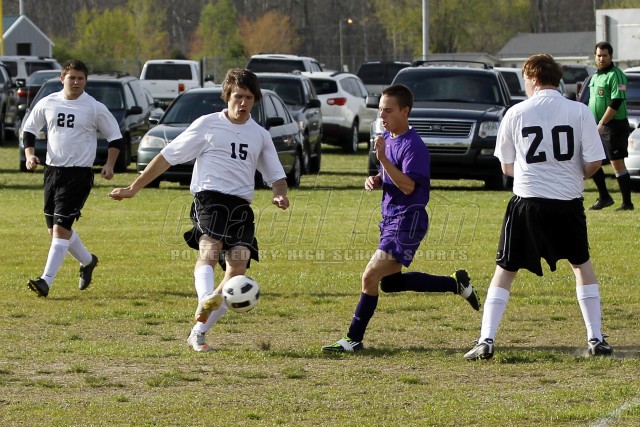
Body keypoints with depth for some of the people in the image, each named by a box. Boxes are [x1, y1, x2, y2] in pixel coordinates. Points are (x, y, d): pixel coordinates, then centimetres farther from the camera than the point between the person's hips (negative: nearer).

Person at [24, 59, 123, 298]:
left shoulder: (95, 108, -5)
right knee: (55, 229, 11)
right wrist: (30, 155, 1)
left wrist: (109, 165, -6)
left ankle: (46, 281, -17)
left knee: (61, 227, -15)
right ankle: (87, 261, 37)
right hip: (52, 169, 5)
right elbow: (29, 130, 16)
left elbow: (115, 136, 5)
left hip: (79, 173, -5)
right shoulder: (47, 103, 4)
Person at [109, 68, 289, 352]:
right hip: (209, 198, -4)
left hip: (241, 205, 4)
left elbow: (276, 176, 22)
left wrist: (280, 195, -3)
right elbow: (167, 156, 9)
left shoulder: (260, 135, 17)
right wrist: (134, 188, 6)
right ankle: (206, 301, -58)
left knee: (238, 268, -12)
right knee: (210, 249, -32)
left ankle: (198, 332, -3)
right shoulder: (208, 124, 6)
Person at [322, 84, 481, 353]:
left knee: (370, 277, -13)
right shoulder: (388, 137, 10)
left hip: (408, 221, -11)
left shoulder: (413, 146, -18)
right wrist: (374, 180, 0)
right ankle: (455, 284, 27)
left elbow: (407, 186, -27)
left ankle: (353, 340, -6)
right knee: (390, 282, 19)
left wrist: (382, 158, -32)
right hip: (391, 219, 11)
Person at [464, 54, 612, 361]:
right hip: (568, 202, 1)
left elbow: (507, 168, 6)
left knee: (504, 272, 10)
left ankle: (486, 341, -1)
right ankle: (595, 339, 19)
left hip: (527, 201, -1)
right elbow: (593, 163, -4)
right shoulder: (579, 112, -2)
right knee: (582, 265, 22)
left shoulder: (516, 113, 0)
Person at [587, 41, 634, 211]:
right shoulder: (595, 76, 16)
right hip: (598, 126, 9)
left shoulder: (615, 75, -12)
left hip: (614, 125, -9)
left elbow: (616, 102, -20)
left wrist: (602, 124, -22)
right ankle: (603, 197, 19)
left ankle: (627, 202, -3)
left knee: (618, 164, -7)